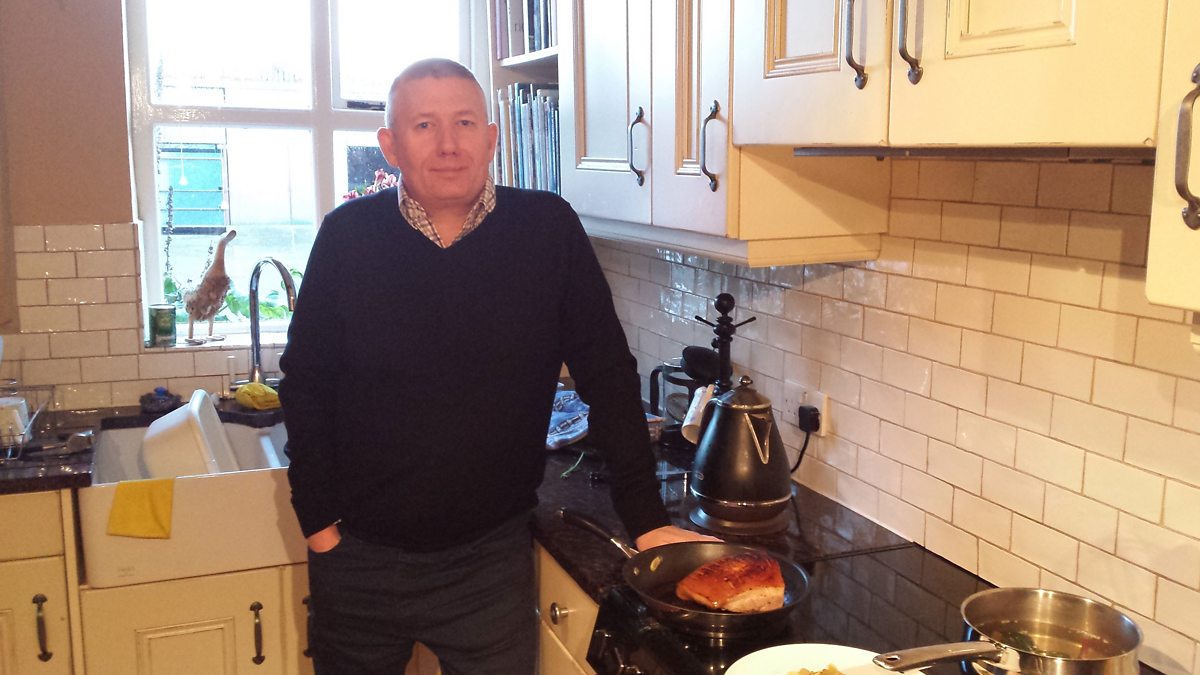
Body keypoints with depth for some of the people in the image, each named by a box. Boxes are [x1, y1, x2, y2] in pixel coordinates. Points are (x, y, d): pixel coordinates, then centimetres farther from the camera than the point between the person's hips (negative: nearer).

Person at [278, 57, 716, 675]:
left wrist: (646, 521, -6)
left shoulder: (549, 229, -8)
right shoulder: (348, 236, -6)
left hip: (491, 555, -1)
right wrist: (319, 523, -1)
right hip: (360, 555, 1)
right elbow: (304, 385, 2)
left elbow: (608, 378, -4)